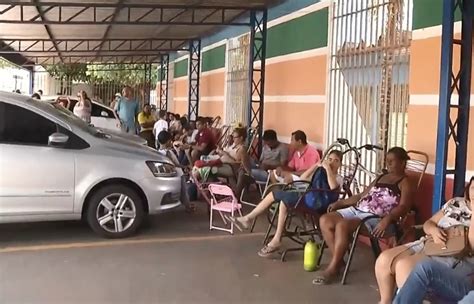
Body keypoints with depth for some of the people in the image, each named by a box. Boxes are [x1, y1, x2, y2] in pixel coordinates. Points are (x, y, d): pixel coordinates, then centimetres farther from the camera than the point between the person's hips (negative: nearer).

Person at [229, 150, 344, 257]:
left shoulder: (338, 178, 9)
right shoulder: (320, 172, 29)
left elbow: (333, 186, -19)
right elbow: (302, 178, 13)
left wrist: (328, 168, -15)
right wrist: (316, 166, 6)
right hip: (305, 196, 8)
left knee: (285, 199, -30)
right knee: (274, 194, -5)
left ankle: (276, 240, -27)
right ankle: (248, 219, -3)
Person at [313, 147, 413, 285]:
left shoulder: (404, 182, 2)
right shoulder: (381, 177, 26)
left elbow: (404, 206, -13)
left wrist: (387, 219, -31)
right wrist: (339, 203, 19)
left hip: (376, 218, -8)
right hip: (356, 210, 9)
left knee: (342, 225, -33)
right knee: (325, 220, -11)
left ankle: (333, 268, -20)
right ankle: (338, 260, -5)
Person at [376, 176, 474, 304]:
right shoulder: (455, 203, 13)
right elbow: (428, 223, 16)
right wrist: (434, 230, -9)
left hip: (456, 259, -7)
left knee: (405, 265, -30)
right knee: (384, 259, -9)